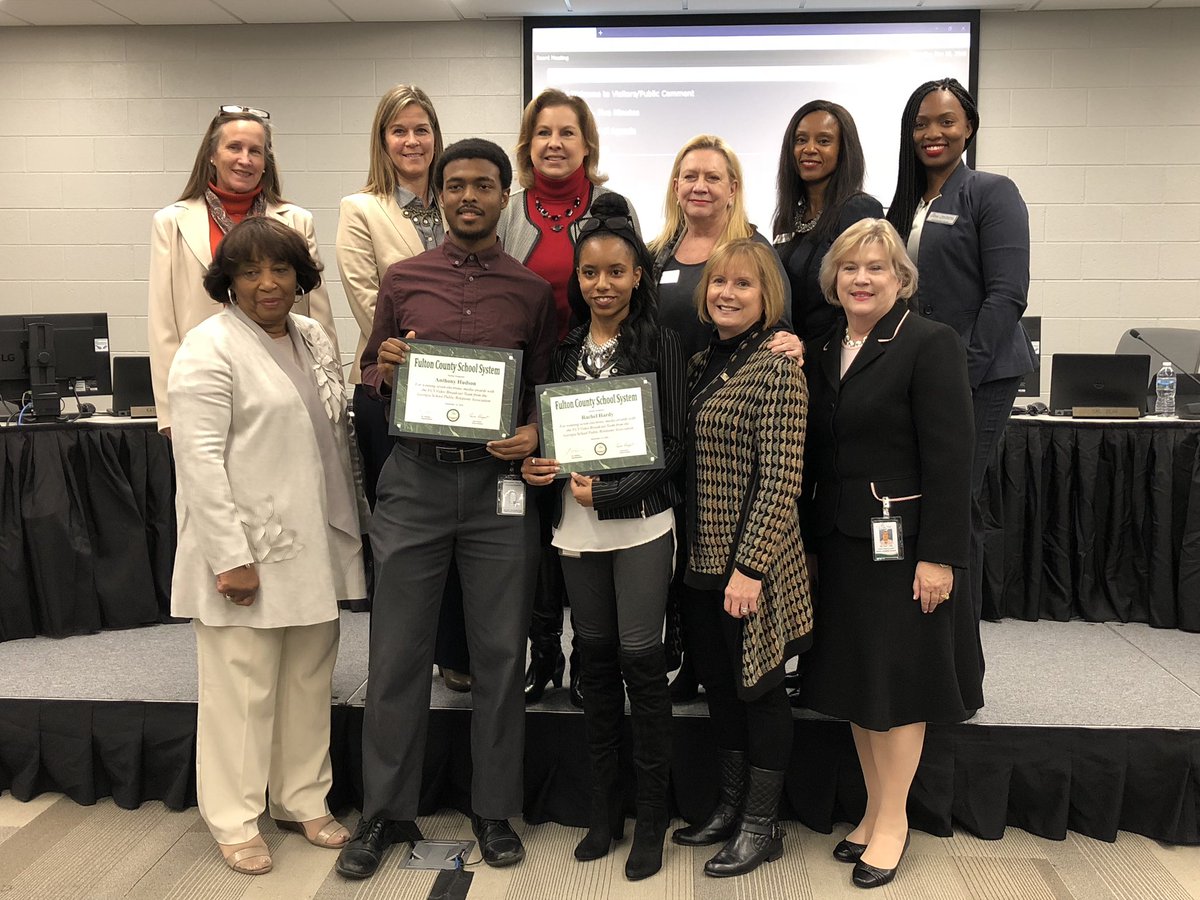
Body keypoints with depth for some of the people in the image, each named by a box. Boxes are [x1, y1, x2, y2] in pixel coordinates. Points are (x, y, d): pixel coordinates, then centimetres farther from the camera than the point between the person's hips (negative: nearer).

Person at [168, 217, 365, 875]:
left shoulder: (314, 338, 12)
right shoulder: (210, 348, -10)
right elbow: (200, 461, -15)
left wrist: (355, 521, 15)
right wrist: (229, 556, -19)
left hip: (317, 546, 7)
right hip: (249, 549, -6)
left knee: (309, 679, 14)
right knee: (242, 686, 3)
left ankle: (303, 801, 30)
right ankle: (234, 821, 20)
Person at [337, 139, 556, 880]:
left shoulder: (533, 292, 6)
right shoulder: (402, 279, 7)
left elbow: (546, 389, 11)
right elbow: (371, 373, 13)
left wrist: (534, 433, -10)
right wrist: (384, 369, -9)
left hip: (499, 483, 0)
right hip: (415, 478, 1)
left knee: (500, 652, 7)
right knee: (398, 651, 6)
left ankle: (496, 810, 24)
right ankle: (386, 810, 22)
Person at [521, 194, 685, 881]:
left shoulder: (660, 346, -4)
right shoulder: (565, 349, 10)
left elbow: (672, 448, -7)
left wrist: (609, 493, -16)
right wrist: (537, 465, -4)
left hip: (640, 521, -4)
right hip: (576, 524, 4)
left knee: (640, 657, -2)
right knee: (596, 657, 11)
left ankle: (652, 816, 14)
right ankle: (604, 808, 23)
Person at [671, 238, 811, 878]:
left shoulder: (776, 368, -13)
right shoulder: (703, 363, 11)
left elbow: (780, 476, -17)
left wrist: (750, 566, -20)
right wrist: (693, 551, 12)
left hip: (752, 561, -7)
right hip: (701, 559, 7)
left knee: (759, 688, 6)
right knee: (718, 683, 16)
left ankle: (762, 825, 22)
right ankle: (732, 805, 33)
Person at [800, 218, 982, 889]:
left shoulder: (930, 344, -10)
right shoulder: (825, 351, 11)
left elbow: (951, 460, -15)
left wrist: (939, 556, -18)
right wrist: (812, 541, 3)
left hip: (901, 543, -6)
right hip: (839, 542, 6)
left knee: (896, 683, 4)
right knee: (856, 681, 14)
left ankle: (894, 820, 21)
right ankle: (875, 809, 29)